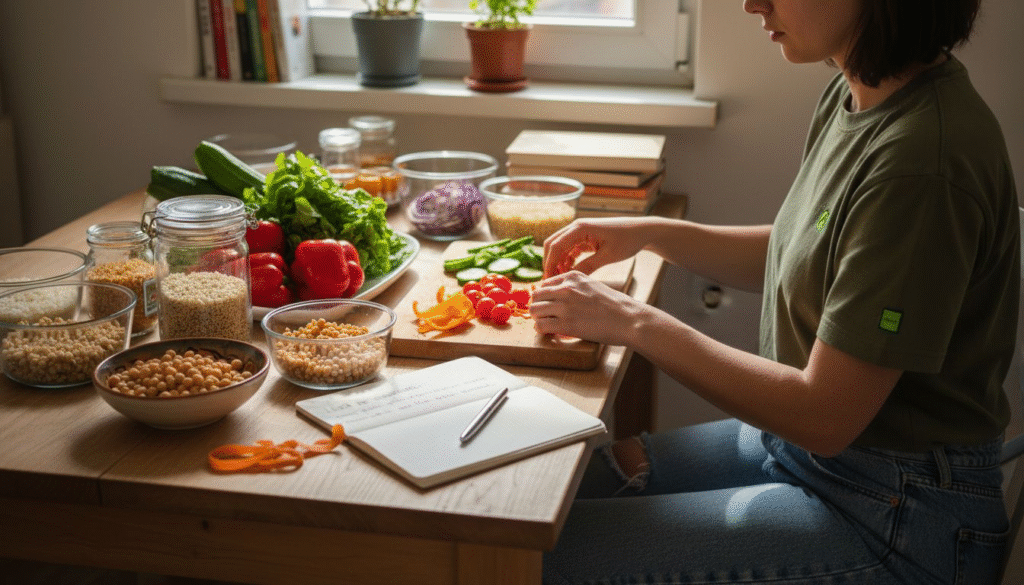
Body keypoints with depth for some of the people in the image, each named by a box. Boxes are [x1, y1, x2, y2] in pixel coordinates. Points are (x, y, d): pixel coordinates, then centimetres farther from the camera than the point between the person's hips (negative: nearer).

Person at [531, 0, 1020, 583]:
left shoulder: (924, 163, -28)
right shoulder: (855, 95, 2)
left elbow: (824, 416, -24)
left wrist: (633, 321, -17)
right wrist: (651, 232, 7)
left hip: (897, 519, -9)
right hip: (794, 438, 9)